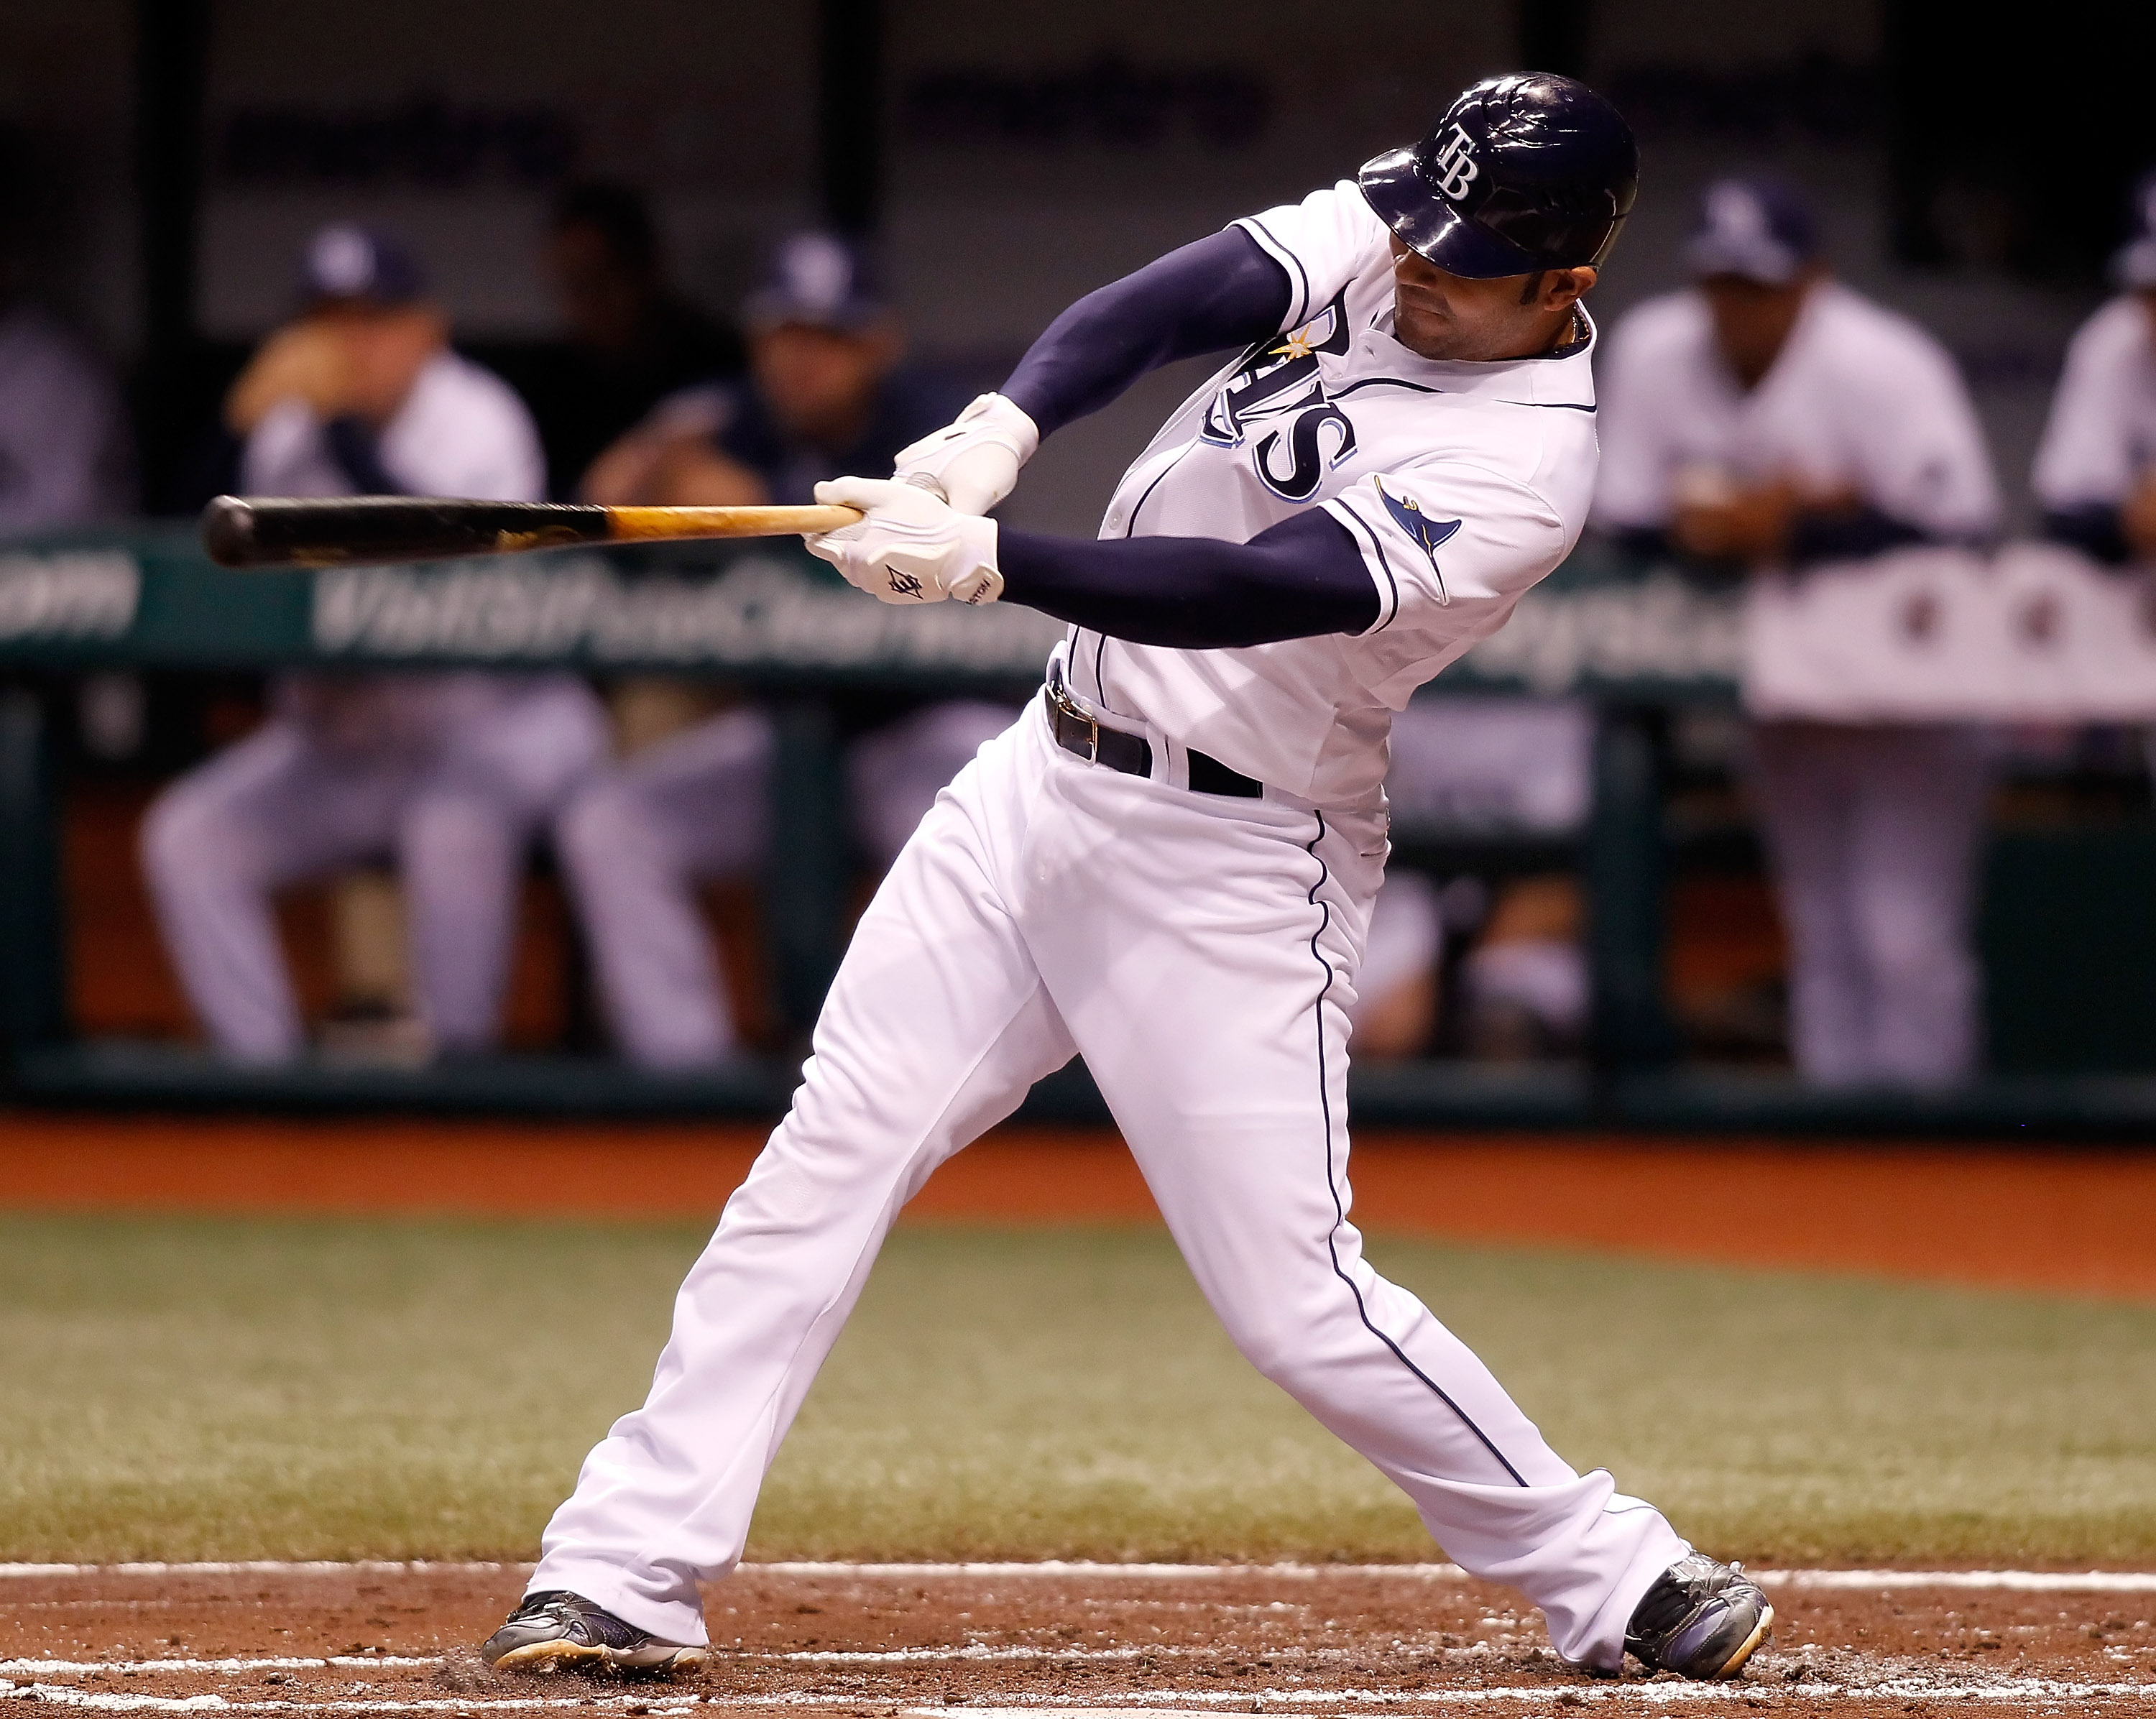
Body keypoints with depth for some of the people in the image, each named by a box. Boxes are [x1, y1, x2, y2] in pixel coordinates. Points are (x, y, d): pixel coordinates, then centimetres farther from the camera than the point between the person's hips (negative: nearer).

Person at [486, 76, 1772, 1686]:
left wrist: (979, 560, -41)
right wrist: (1000, 428, -33)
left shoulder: (1523, 465, -23)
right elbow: (1182, 297, -16)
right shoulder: (1389, 229, -2)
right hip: (1047, 774, 7)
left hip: (1229, 866, -7)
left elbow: (1249, 594, -33)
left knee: (1297, 1299, -7)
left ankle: (1620, 1578, 10)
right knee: (832, 1148, 0)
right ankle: (628, 1575, 0)